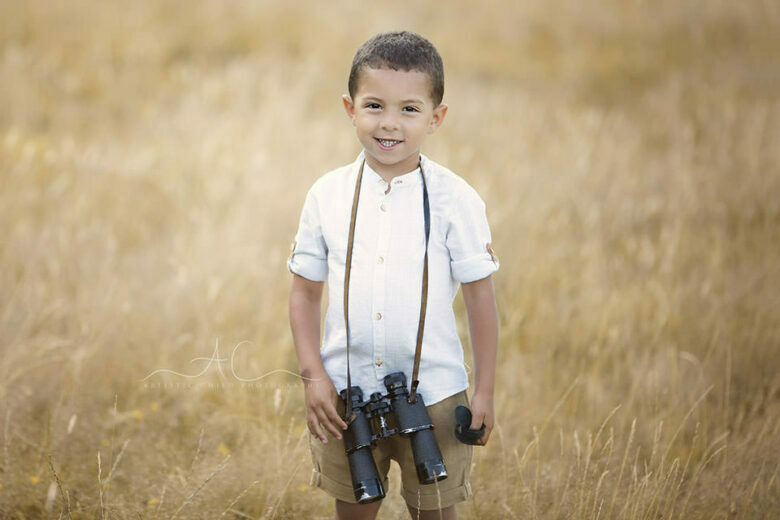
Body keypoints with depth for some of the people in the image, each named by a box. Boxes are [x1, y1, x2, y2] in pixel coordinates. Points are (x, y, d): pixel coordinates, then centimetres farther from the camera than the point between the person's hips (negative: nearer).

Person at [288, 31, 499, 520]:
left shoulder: (455, 199, -8)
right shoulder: (327, 195, -1)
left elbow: (480, 297, -3)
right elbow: (305, 292, 6)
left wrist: (485, 392, -3)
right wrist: (313, 375, -4)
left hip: (433, 396, -2)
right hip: (346, 392, 2)